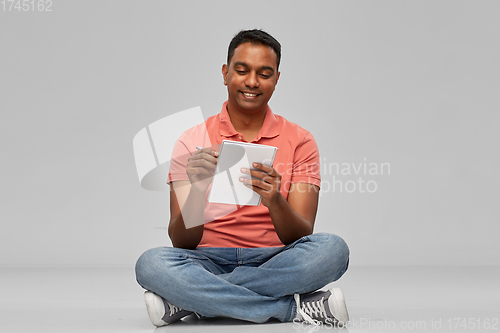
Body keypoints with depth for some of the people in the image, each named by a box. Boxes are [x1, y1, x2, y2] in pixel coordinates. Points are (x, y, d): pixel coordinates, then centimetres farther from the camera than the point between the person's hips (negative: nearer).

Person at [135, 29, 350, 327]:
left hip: (274, 263, 1)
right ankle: (294, 308, -25)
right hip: (209, 262, 0)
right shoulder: (192, 142, 5)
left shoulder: (299, 141, 6)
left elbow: (302, 237, -3)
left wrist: (274, 201, -25)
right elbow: (181, 242, -3)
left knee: (331, 249, -30)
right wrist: (197, 190, -24)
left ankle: (190, 300, -24)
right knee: (152, 263, -31)